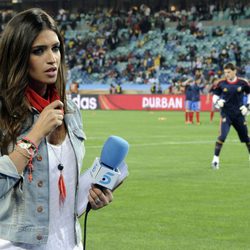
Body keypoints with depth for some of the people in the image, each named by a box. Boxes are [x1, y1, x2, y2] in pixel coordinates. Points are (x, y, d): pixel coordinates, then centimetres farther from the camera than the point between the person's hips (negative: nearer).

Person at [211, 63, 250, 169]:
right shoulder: (221, 83, -4)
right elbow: (215, 95, 7)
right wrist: (217, 102, -14)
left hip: (239, 114, 2)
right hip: (226, 114, -2)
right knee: (223, 135, -21)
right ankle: (215, 159, -17)